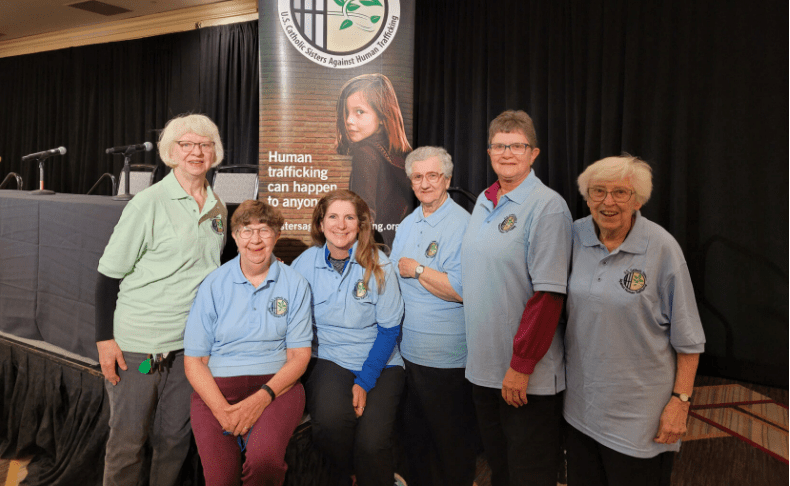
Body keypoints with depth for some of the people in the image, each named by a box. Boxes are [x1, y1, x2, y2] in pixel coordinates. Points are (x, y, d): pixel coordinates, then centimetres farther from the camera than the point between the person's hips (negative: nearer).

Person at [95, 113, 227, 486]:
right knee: (128, 439, 9)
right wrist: (104, 338, -12)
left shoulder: (218, 209, 5)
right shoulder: (149, 204, -12)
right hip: (137, 343, -5)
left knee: (175, 437, 15)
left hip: (190, 343, 5)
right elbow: (108, 274, -9)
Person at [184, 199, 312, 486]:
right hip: (216, 386, 1)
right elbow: (194, 360, 3)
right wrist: (222, 410, -12)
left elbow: (299, 356, 2)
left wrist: (261, 398, -14)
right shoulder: (214, 285, 3)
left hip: (276, 384, 0)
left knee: (265, 458, -28)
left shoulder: (294, 285, 4)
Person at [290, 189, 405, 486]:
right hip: (328, 359, 1)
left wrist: (364, 381, -10)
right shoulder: (305, 263, -2)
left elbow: (389, 327, -4)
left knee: (371, 443, -20)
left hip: (379, 364, -1)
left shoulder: (378, 264, -7)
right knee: (331, 419, -27)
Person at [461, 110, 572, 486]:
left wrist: (521, 365, -20)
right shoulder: (483, 202, 10)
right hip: (482, 367, 7)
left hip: (528, 375, -6)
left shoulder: (547, 206, -14)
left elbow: (549, 294, -20)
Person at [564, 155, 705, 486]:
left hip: (639, 410, -3)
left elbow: (687, 338, -8)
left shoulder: (662, 248, -13)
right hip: (581, 401, 4)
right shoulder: (575, 236, -3)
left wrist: (680, 400, -10)